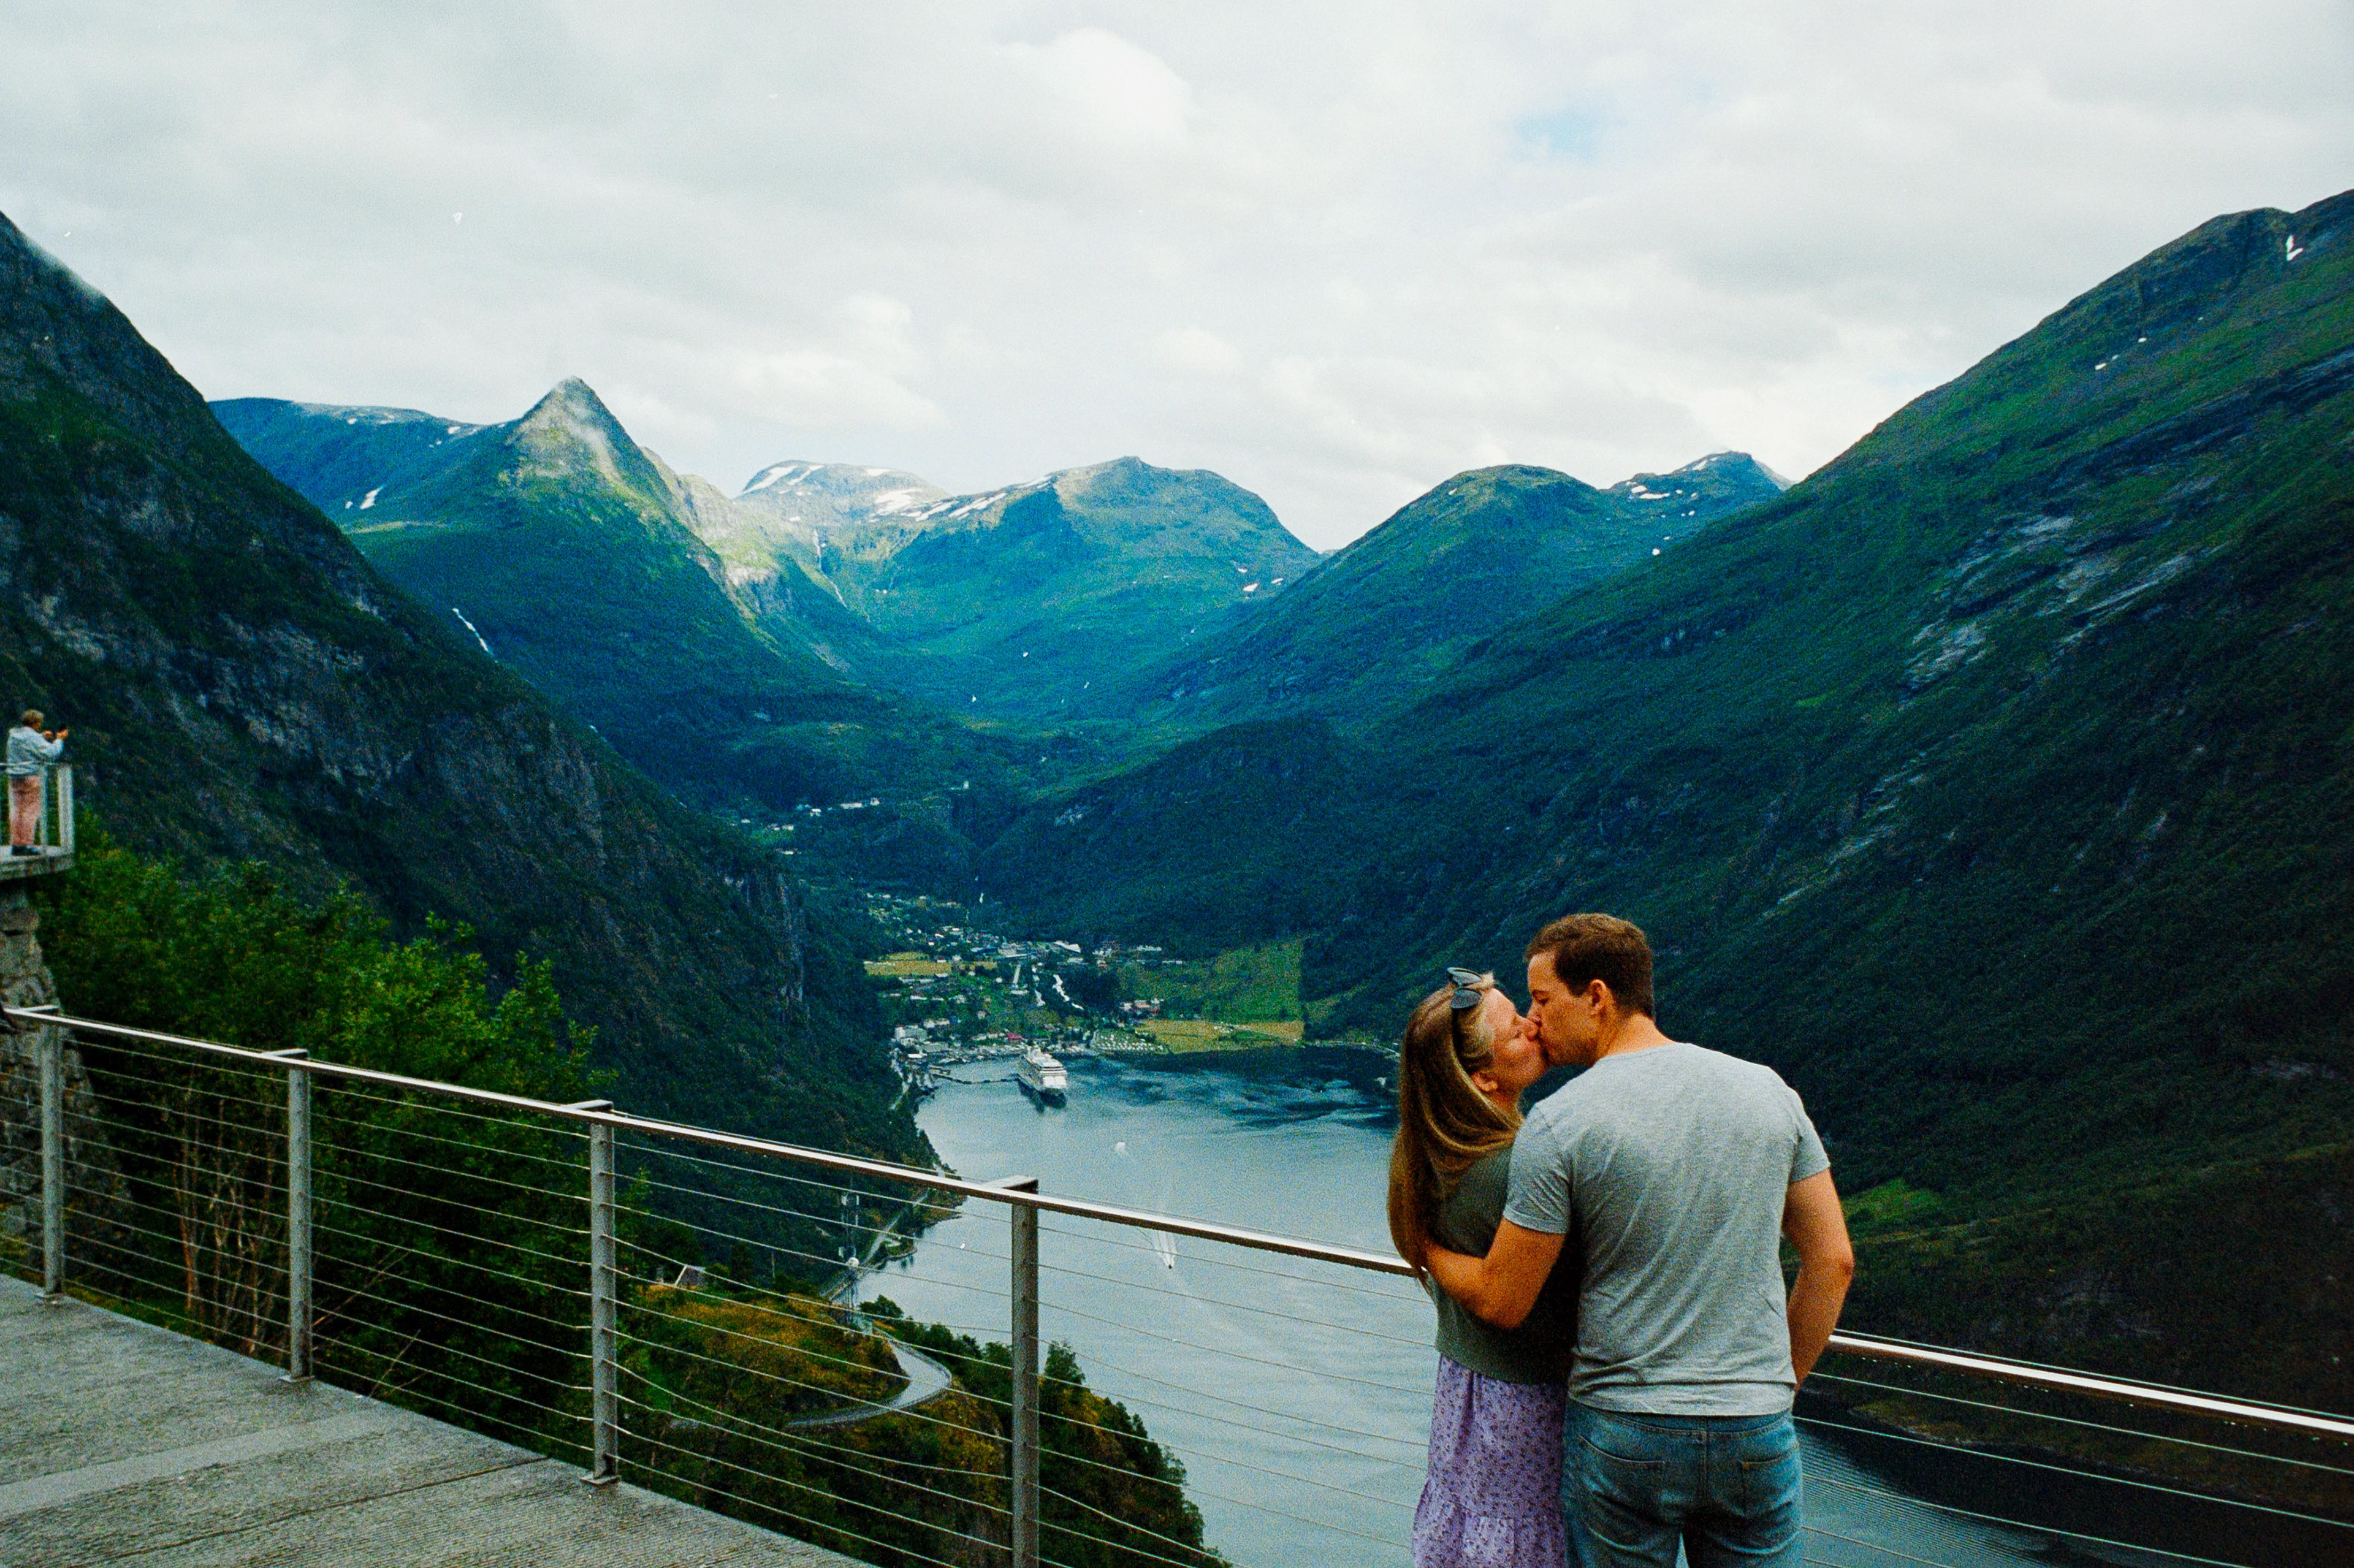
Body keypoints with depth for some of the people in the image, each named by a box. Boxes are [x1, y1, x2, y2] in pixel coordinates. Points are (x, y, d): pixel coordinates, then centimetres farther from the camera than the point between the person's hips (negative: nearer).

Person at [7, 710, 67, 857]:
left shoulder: (14, 734, 12)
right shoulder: (32, 737, -13)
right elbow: (51, 754, -17)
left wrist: (42, 737, 23)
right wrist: (59, 740, -3)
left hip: (14, 777, 8)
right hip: (31, 777, -8)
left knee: (17, 809, 9)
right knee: (31, 810, -3)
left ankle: (15, 844, 10)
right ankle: (26, 844, -5)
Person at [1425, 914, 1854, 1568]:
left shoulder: (1557, 1125, -11)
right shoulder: (1766, 1089, 2)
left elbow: (1501, 1302, -5)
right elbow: (1833, 1260, 6)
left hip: (1623, 1435, -3)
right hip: (1758, 1432, 3)